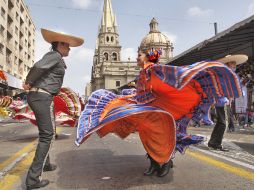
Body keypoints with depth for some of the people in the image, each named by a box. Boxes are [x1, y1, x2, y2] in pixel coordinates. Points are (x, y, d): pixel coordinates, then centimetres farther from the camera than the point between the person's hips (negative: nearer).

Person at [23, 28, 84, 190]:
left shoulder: (56, 58, 21)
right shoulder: (54, 56, -8)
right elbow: (38, 66, -23)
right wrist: (29, 83, -10)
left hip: (38, 97, 10)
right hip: (42, 97, -10)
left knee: (46, 132, 20)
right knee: (48, 135, -9)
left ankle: (45, 164, 36)